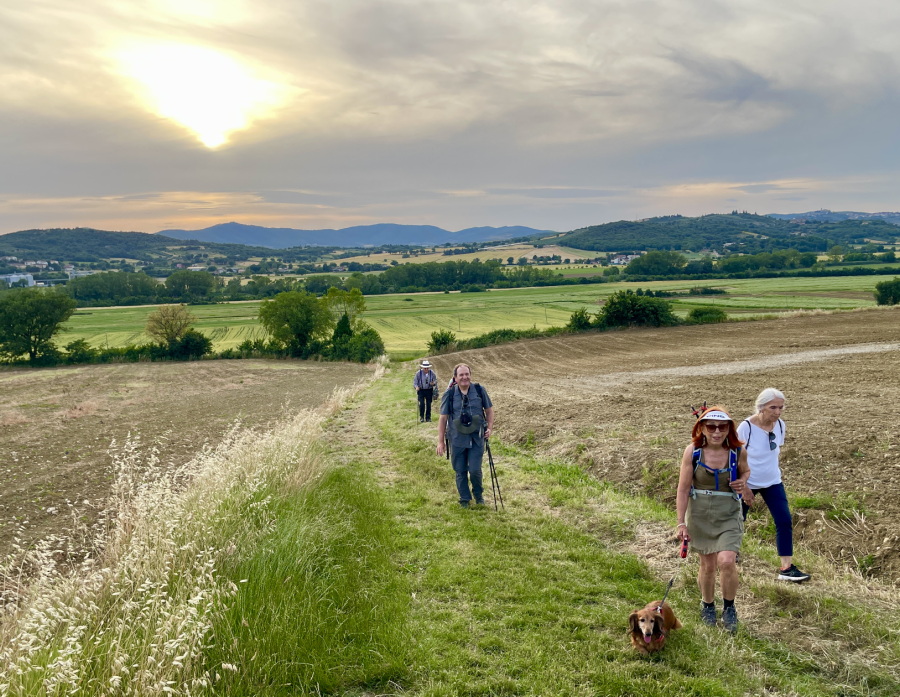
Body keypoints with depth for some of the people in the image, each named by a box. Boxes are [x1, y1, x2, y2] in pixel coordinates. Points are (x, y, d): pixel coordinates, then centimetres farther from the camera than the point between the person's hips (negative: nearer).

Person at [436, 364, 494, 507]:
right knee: (460, 472, 8)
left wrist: (490, 427, -2)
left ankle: (478, 494, 26)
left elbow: (489, 409, 10)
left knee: (475, 470, -4)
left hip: (477, 438, 0)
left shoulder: (479, 390, -2)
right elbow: (443, 417, 0)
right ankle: (464, 499, 28)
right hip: (457, 440, 0)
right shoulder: (449, 395, -4)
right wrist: (440, 441, 0)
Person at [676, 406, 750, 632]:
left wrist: (742, 482, -10)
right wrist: (681, 523, -8)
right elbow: (683, 489, -8)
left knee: (726, 561, -16)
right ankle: (708, 606, 38)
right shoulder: (692, 451, -13)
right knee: (708, 565, 11)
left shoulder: (738, 452, -9)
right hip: (699, 515, 0)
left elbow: (745, 471, 14)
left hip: (729, 515, 0)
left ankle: (729, 608, 10)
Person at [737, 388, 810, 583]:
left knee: (784, 521, -5)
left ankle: (787, 568, 1)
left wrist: (770, 469, 10)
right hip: (748, 483, -4)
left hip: (773, 482, 4)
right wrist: (744, 488, -16)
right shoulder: (746, 427, -22)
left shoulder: (780, 425, -7)